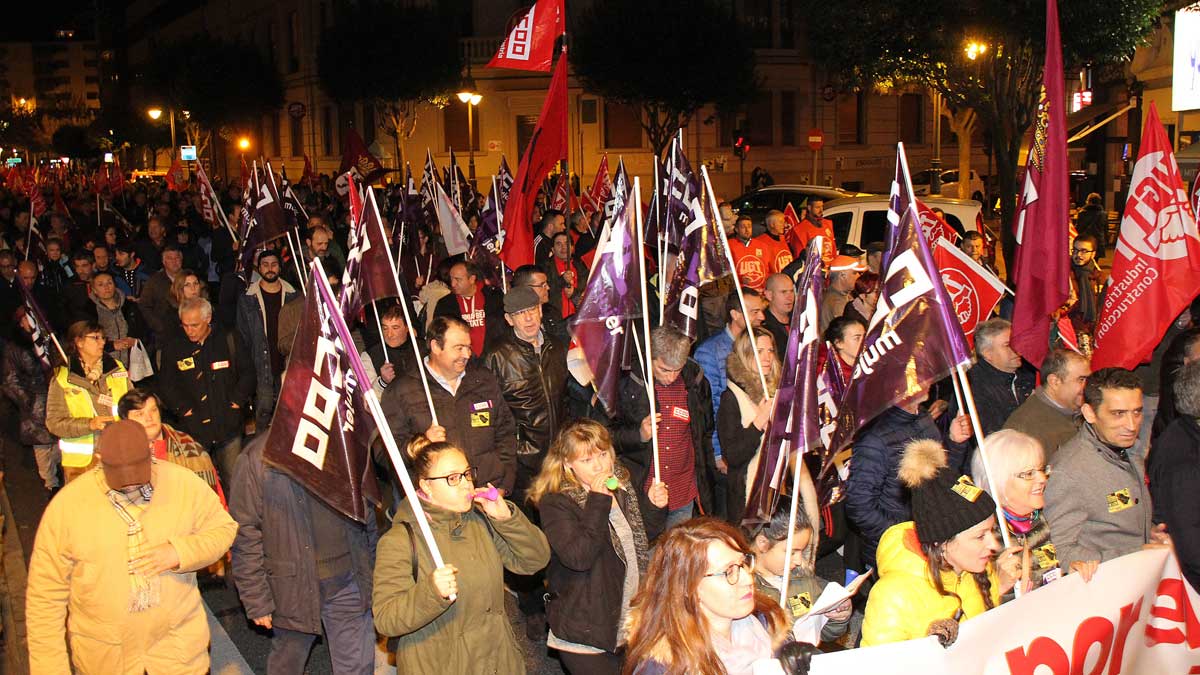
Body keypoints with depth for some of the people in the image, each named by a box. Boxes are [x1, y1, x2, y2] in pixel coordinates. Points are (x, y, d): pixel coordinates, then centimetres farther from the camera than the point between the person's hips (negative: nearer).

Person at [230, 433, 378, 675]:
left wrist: (372, 572, 13)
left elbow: (368, 518, 11)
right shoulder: (258, 457, -13)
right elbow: (245, 536, -11)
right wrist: (256, 601, -10)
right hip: (294, 588, -2)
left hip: (347, 584, 3)